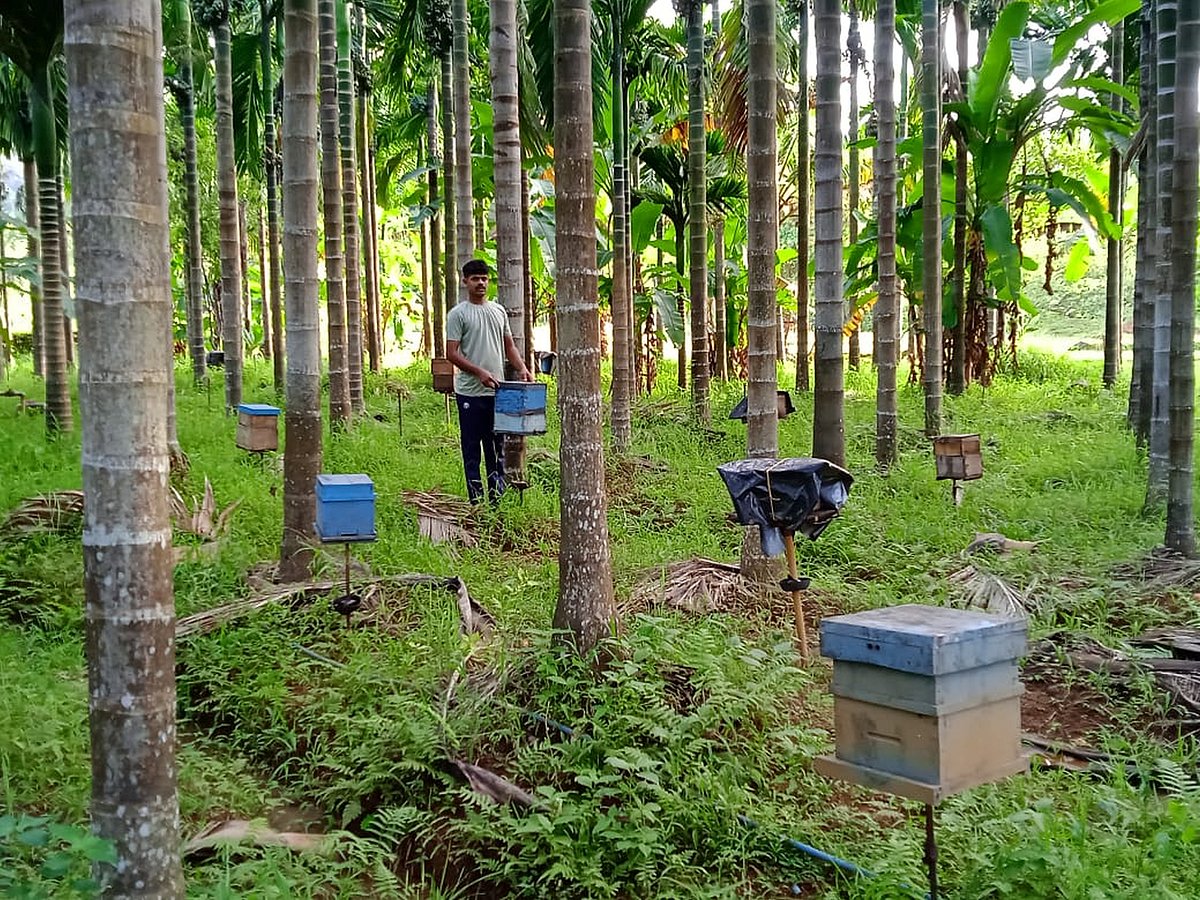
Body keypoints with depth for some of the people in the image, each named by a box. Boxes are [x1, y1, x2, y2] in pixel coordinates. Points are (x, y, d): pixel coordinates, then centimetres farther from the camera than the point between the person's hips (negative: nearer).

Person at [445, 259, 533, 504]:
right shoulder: (458, 314, -4)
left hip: (496, 391, 5)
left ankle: (498, 498, 19)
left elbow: (509, 346, 18)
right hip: (470, 392, -5)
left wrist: (522, 369, 1)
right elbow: (452, 353, -10)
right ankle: (476, 500, 6)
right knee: (472, 449, 1)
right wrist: (479, 372, -20)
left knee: (497, 446, 11)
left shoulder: (499, 311, 13)